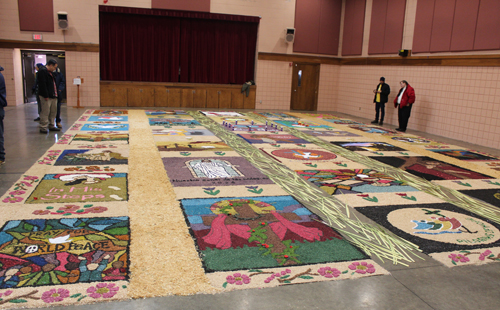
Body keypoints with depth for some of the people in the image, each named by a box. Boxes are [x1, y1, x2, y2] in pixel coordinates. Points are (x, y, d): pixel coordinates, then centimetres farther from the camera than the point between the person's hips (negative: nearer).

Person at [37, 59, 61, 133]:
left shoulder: (50, 72, 19)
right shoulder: (42, 71, -13)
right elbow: (43, 85, -20)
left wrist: (56, 93, 16)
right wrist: (46, 96, -22)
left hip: (53, 96, 10)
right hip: (46, 97, -10)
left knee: (53, 112, 15)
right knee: (45, 113, -6)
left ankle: (51, 126, 25)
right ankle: (43, 128, -1)